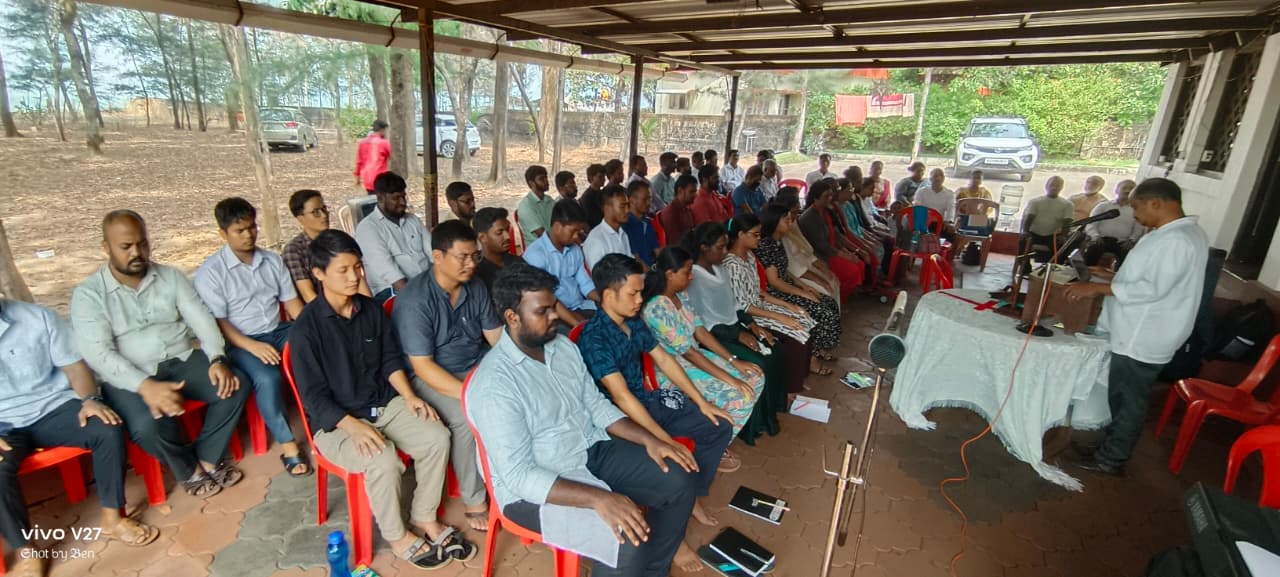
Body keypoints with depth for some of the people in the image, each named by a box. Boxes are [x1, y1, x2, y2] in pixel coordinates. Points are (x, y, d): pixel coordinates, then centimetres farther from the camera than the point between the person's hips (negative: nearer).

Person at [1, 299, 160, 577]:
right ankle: (26, 552, -11)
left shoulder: (38, 317, -4)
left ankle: (112, 518, -8)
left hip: (52, 408, 1)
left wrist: (90, 399, -17)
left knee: (108, 429, -25)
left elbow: (74, 365, 1)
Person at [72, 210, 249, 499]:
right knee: (148, 425, -31)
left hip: (182, 361, 3)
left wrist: (217, 360, -19)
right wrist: (146, 386, -31)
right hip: (130, 378, -3)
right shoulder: (88, 294, -4)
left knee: (235, 387, -20)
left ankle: (207, 459, -2)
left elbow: (202, 320, 0)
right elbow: (97, 354, -15)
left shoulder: (171, 277, 6)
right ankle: (189, 470, -1)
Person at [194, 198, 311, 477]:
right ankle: (287, 444, -20)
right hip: (239, 342, -5)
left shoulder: (273, 260, 11)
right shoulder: (210, 272, -4)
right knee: (267, 378, -33)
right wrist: (253, 346, -25)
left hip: (278, 331, 5)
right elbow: (217, 322, -10)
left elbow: (291, 300, 10)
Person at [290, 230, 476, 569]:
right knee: (384, 460, -31)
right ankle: (397, 536, -3)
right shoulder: (306, 328, -16)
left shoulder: (371, 309, 1)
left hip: (385, 404, 5)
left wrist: (409, 396, -7)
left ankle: (424, 517, 3)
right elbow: (314, 396, -15)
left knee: (437, 437, -18)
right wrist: (354, 426, -29)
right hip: (334, 421, -5)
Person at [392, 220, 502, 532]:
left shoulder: (475, 286, -1)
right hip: (429, 376, -5)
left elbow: (497, 336, 2)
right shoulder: (415, 300, -20)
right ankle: (474, 500, -9)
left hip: (476, 366, 6)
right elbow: (423, 366, -22)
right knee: (467, 418, -31)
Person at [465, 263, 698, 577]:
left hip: (592, 452, 8)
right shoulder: (493, 384, -24)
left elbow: (597, 405, 8)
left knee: (679, 481, -2)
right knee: (628, 540, -27)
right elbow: (518, 475, -27)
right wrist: (599, 499, -35)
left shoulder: (563, 346, 1)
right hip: (534, 486, -7)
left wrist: (649, 440, -5)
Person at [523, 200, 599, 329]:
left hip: (581, 308, 7)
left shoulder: (575, 249, 11)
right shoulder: (535, 254, -12)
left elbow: (586, 285, 11)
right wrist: (579, 324, -28)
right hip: (555, 315, -6)